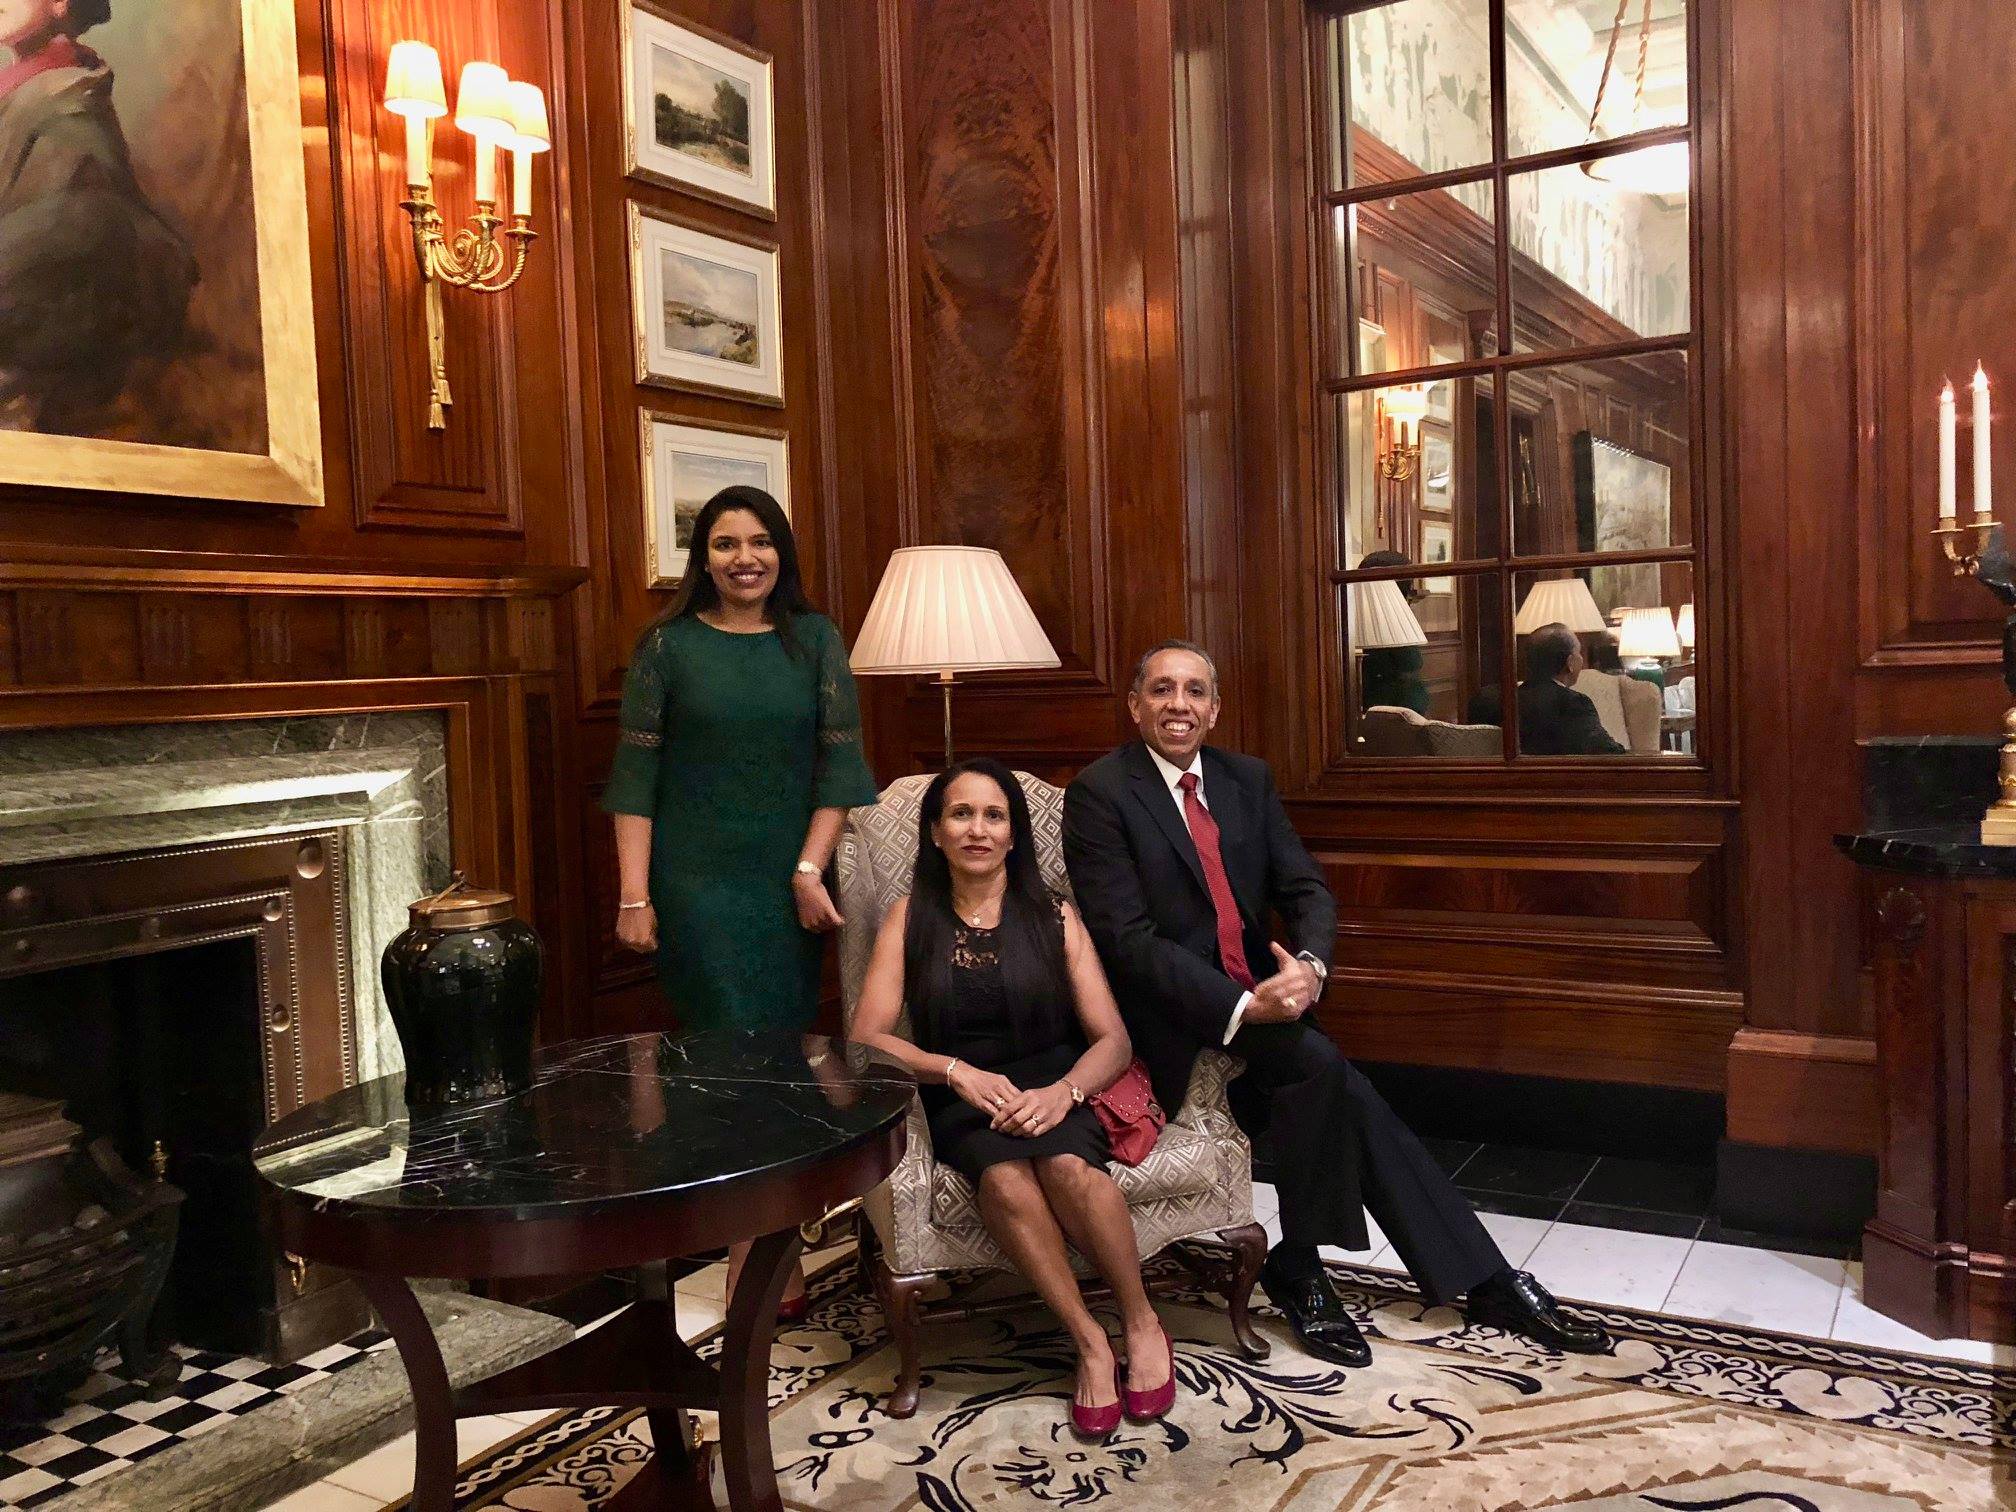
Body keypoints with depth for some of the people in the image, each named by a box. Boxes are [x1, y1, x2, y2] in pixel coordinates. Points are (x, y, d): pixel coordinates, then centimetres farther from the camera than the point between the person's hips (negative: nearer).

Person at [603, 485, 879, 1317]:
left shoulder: (815, 640, 6)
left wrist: (810, 870, -6)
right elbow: (635, 774, -2)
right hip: (697, 881, -2)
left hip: (790, 882, 2)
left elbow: (839, 760, 3)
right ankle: (762, 1250, 3)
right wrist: (634, 895, -8)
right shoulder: (668, 645, 1)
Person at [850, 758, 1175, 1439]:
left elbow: (1113, 1040, 1)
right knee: (1005, 1175, -34)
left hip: (1051, 1089, 0)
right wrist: (957, 1071, -18)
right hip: (960, 1102, 0)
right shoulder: (910, 918, 6)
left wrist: (1061, 1092, -20)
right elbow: (867, 1037, -1)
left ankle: (1142, 1324, -12)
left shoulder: (1054, 917, 6)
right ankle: (1090, 1340, -20)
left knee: (1066, 1165, -34)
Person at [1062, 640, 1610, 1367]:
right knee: (1318, 1061, -26)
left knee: (1353, 1104, -12)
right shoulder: (1099, 794, -10)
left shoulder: (1247, 779, 10)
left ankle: (1485, 1281, 0)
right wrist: (1241, 1006, -26)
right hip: (1177, 1020, -6)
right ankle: (1296, 1267, -8)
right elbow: (1127, 939, -17)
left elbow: (1306, 889, 7)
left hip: (1261, 999, 6)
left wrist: (1309, 964, -17)